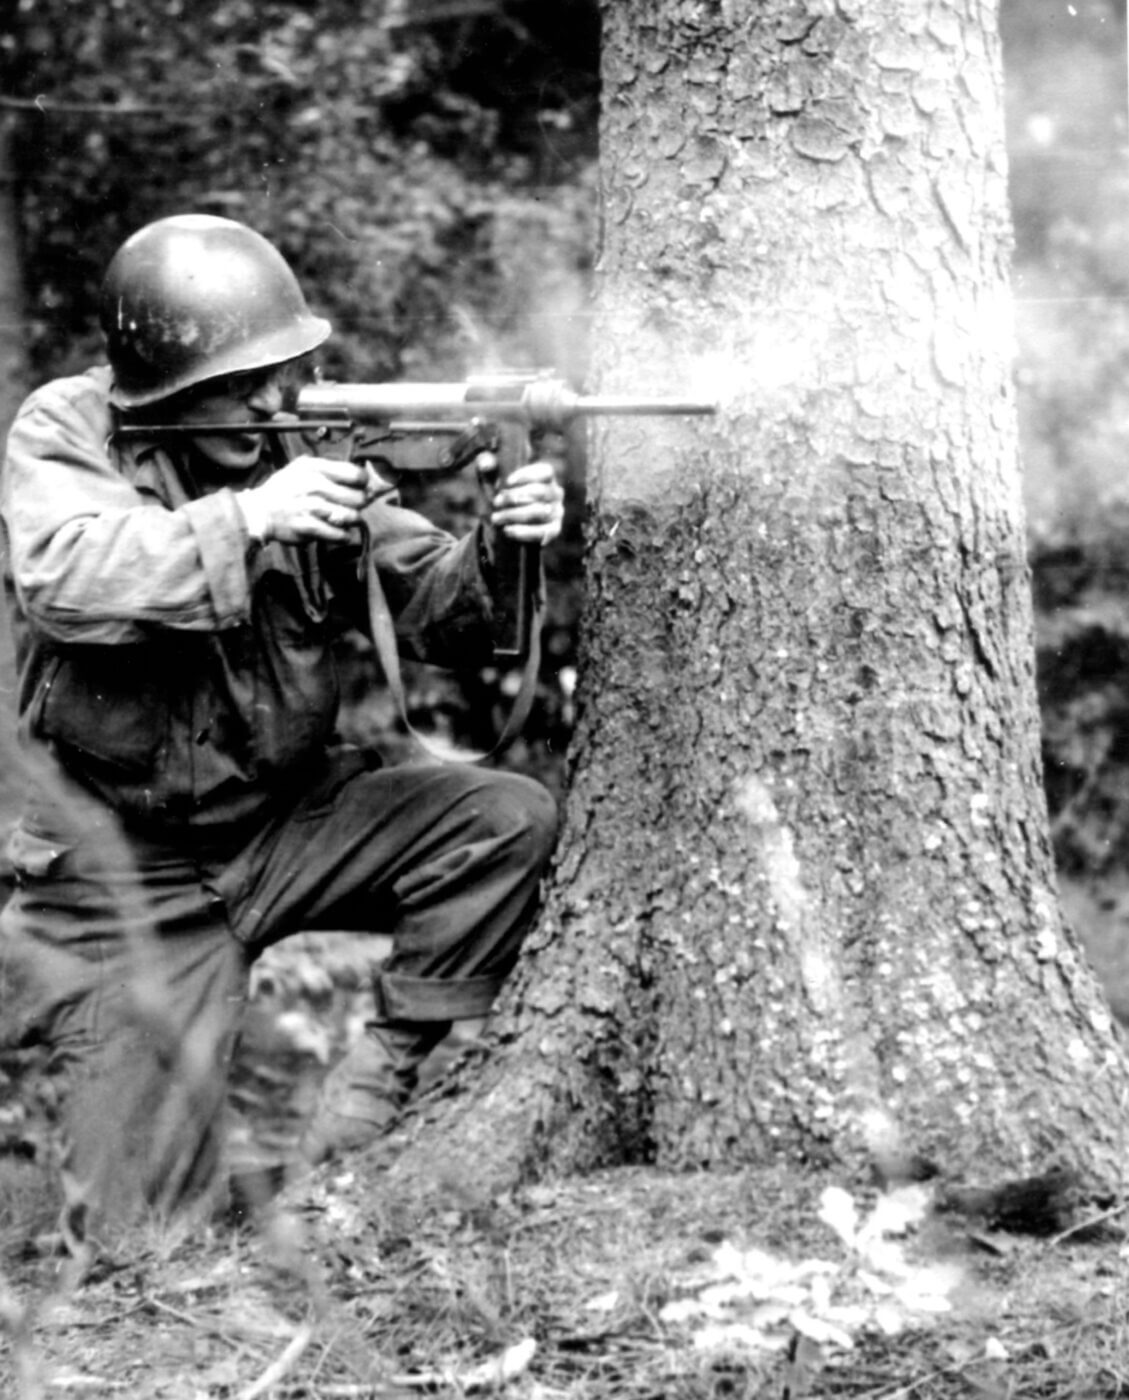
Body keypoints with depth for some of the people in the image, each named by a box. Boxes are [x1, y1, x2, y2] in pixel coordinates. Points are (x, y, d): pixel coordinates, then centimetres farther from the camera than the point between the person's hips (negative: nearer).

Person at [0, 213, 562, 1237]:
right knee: (144, 1222, -8)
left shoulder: (304, 449, -3)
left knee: (509, 822, -18)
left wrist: (498, 551, -28)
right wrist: (250, 518, -37)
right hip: (134, 873, -3)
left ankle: (382, 1085, -4)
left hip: (290, 820, 4)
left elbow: (433, 615, -6)